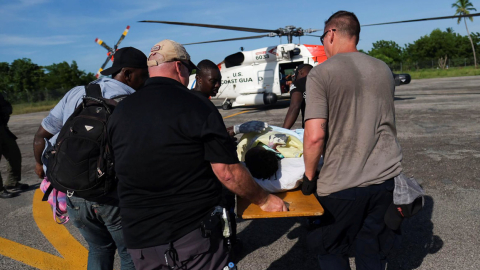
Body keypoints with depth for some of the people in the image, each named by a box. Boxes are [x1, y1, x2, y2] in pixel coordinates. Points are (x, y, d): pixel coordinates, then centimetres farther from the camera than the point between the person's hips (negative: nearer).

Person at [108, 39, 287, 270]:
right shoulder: (196, 106, -13)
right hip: (191, 232, -5)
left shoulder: (120, 112, 3)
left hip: (139, 237, 6)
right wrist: (264, 200, 0)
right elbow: (227, 172, -15)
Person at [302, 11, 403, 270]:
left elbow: (315, 136, -20)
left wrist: (309, 176, -4)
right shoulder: (383, 69, 8)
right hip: (387, 178, 5)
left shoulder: (321, 73, -11)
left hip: (341, 184, -5)